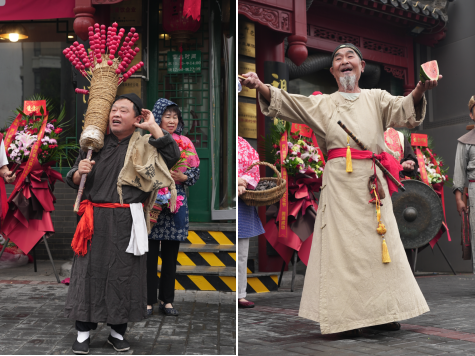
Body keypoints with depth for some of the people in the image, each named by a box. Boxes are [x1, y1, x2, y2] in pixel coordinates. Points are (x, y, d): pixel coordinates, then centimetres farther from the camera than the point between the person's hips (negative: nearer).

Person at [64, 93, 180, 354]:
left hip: (128, 221, -1)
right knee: (89, 272, 2)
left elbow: (172, 155, -13)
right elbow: (73, 181, 14)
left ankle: (118, 331, 20)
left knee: (124, 273, 5)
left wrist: (153, 127, -9)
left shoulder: (143, 147, 6)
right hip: (96, 219, 1)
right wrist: (79, 172, -9)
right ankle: (83, 332, 13)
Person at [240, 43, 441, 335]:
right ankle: (348, 316, -1)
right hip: (340, 181, -1)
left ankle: (382, 311, 12)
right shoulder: (322, 103, 15)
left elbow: (405, 110, -1)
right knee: (343, 244, -5)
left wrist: (420, 90, -23)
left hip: (373, 181, 1)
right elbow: (284, 101, 4)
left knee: (379, 243, 2)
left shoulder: (377, 99, 16)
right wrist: (259, 85, -16)